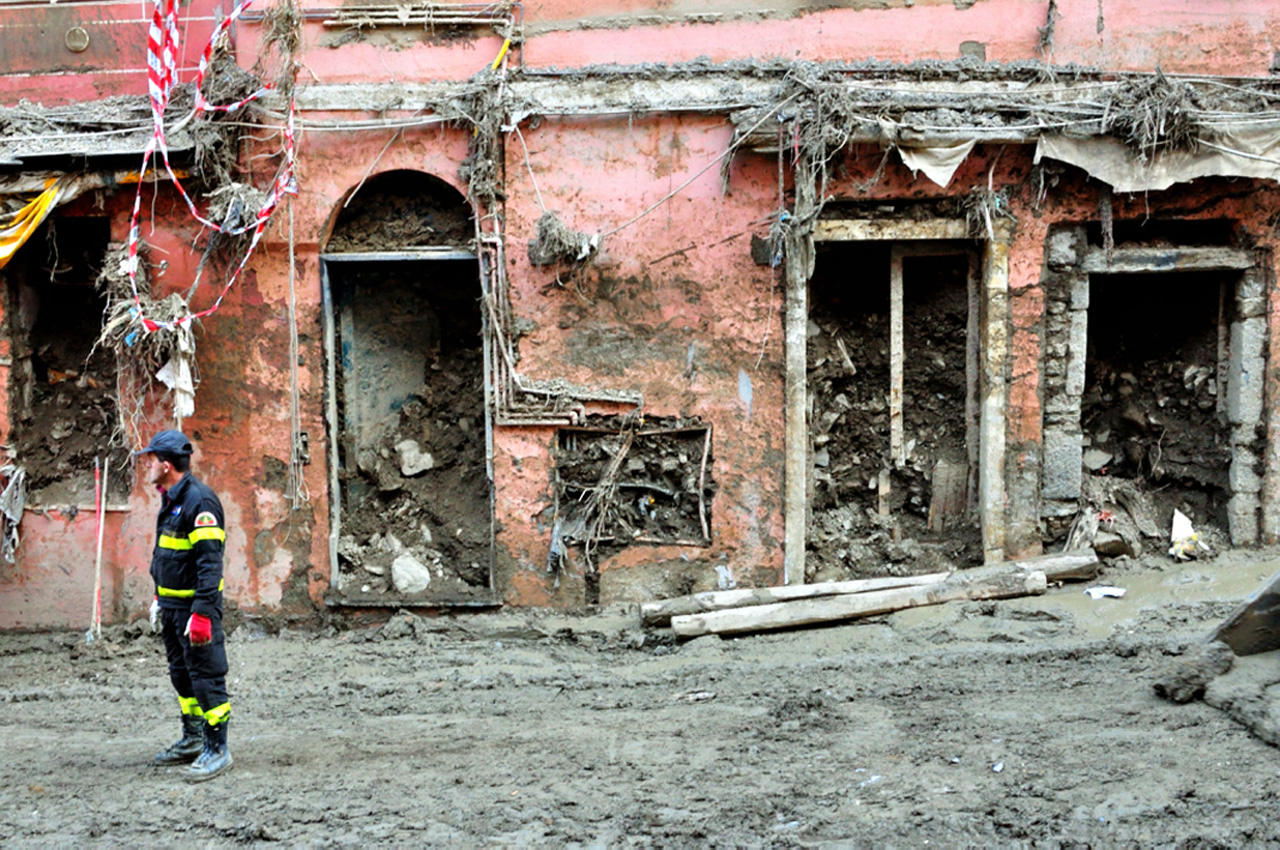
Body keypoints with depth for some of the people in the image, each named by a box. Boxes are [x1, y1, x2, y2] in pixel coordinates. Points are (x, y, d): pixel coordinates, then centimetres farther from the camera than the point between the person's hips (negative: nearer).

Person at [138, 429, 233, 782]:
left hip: (196, 605, -10)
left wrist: (202, 613, -27)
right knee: (181, 673, 18)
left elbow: (210, 562, -23)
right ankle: (192, 740, 30)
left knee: (206, 676, -6)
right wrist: (159, 597, 23)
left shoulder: (198, 501, -19)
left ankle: (217, 749, -1)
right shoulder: (171, 501, 13)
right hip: (172, 605, 10)